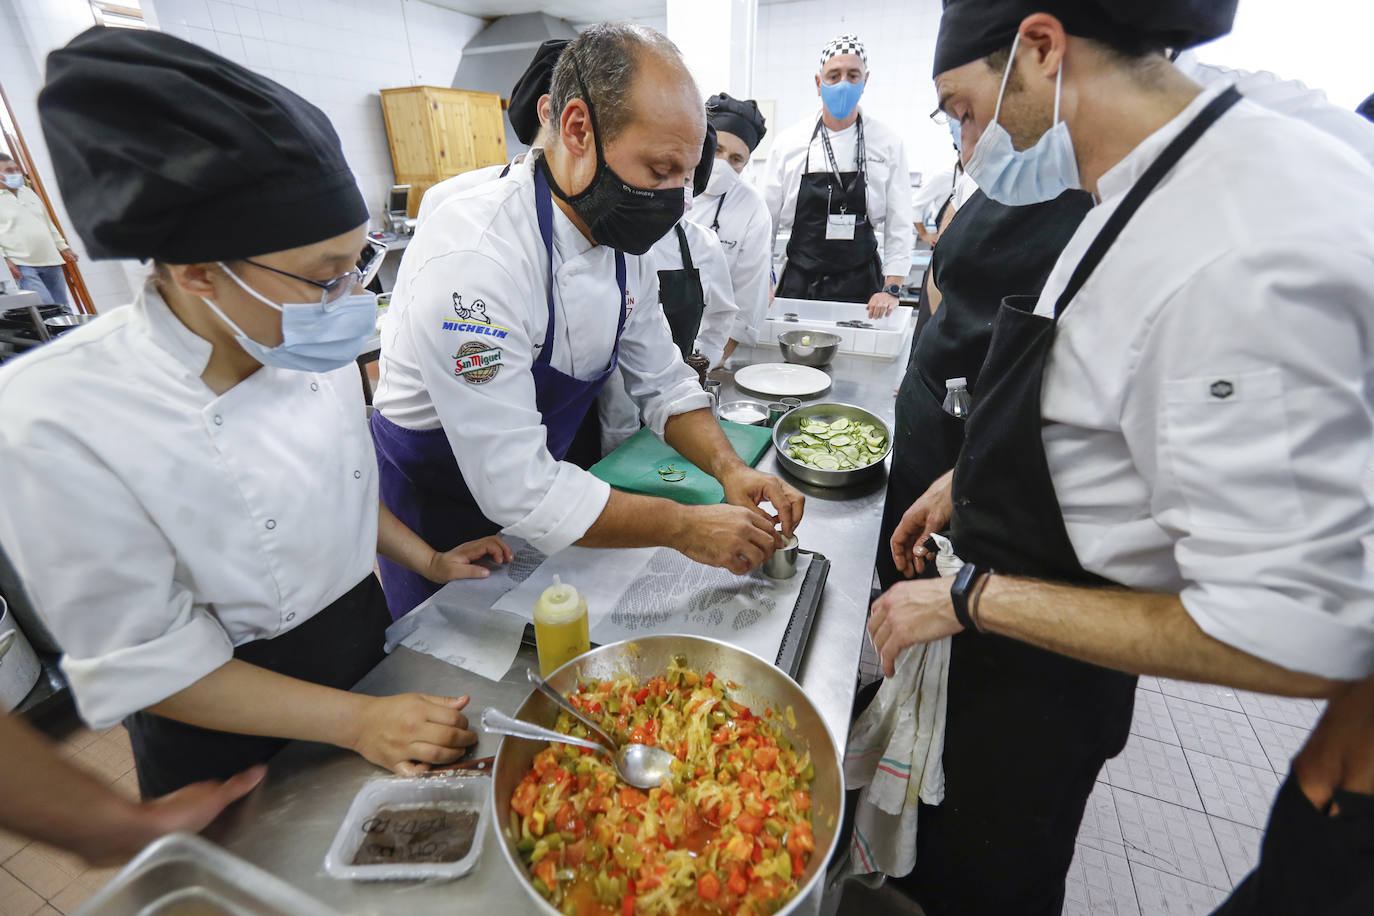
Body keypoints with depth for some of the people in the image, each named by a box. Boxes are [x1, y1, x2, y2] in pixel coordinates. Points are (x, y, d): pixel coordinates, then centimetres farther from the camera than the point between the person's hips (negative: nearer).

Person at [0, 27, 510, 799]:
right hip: (234, 751, -5)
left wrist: (428, 560, 0)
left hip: (366, 643, 5)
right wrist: (355, 720, -23)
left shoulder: (314, 347, -11)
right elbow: (144, 662, -21)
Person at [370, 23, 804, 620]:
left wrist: (728, 468, -20)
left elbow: (663, 383, -3)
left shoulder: (613, 235, -9)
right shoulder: (472, 260, -35)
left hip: (537, 491, 7)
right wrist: (685, 528, -31)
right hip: (438, 510, -6)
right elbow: (517, 489, -35)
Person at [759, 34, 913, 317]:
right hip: (798, 282, 0)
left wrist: (892, 289, -7)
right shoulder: (789, 142, 3)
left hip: (860, 285, 0)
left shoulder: (888, 143, 3)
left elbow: (899, 225, 2)